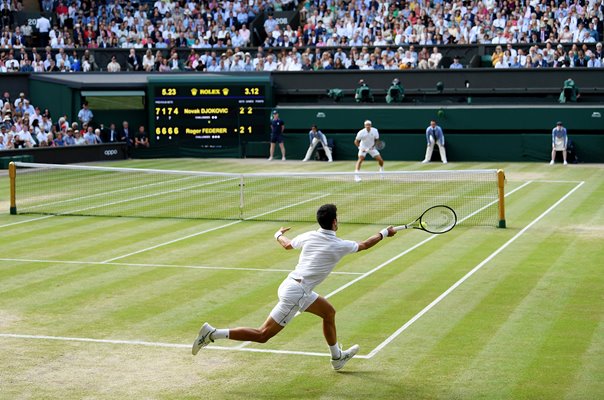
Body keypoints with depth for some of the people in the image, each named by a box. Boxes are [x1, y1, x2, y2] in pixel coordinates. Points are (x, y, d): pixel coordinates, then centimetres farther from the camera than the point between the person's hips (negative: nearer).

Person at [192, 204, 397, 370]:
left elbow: (287, 244, 24)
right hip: (295, 294, -8)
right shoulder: (339, 246, -10)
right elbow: (364, 245, 8)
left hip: (293, 286, 8)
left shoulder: (309, 236, 5)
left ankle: (337, 357, 37)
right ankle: (212, 334, -11)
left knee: (329, 311, 23)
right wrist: (385, 233, 24)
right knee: (263, 335, -5)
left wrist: (278, 234, 46)